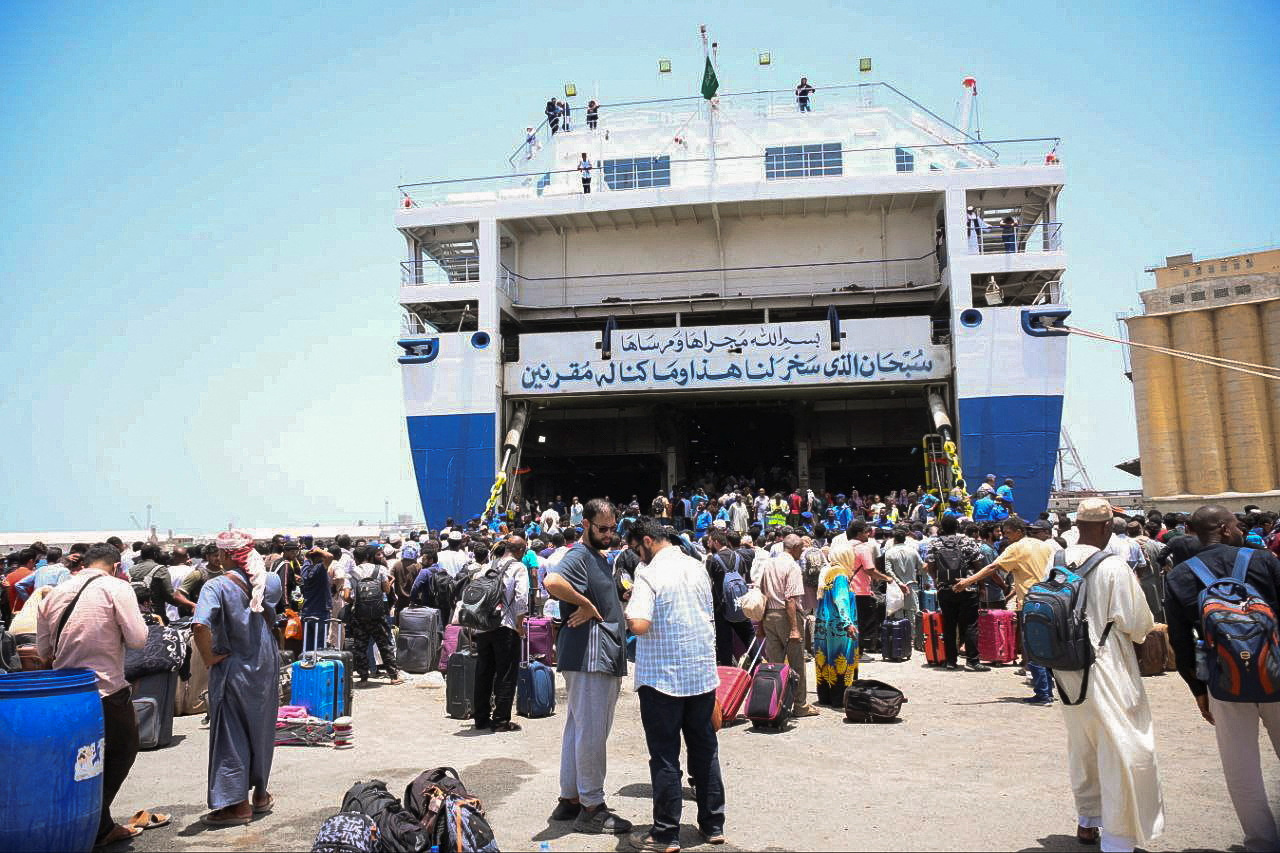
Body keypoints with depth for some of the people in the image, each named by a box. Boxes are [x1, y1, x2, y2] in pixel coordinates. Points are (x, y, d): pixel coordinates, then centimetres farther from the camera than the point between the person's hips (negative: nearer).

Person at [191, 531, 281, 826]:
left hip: (234, 670, -5)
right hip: (266, 668, 5)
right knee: (262, 730, 17)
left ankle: (238, 804, 13)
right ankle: (260, 794, 31)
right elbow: (278, 584, 24)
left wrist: (209, 657, -17)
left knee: (231, 736, 7)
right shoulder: (265, 582, -1)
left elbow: (200, 626, -30)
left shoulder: (217, 586, -17)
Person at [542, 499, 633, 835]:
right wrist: (586, 605, -22)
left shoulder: (600, 557, 19)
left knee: (578, 728, 16)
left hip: (605, 656, 10)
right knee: (592, 730, -3)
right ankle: (591, 807, 7)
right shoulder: (578, 555, -12)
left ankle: (570, 798, 26)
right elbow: (552, 581, -32)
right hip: (588, 655, -10)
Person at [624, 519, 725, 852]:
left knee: (664, 756, 5)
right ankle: (713, 825, 25)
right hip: (703, 673, 6)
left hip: (662, 677, -6)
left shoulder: (649, 574, -15)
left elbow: (639, 625, -25)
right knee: (705, 750, 15)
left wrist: (627, 610, -5)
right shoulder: (697, 567, 5)